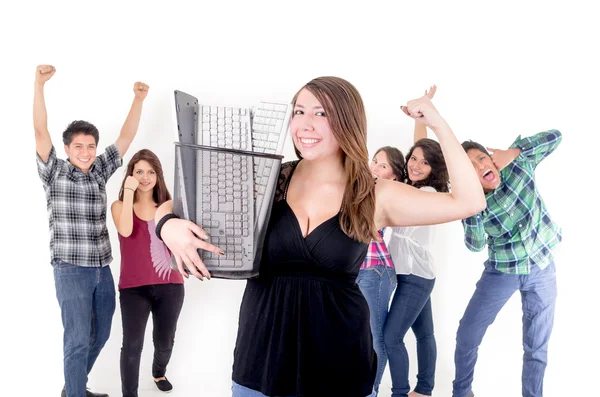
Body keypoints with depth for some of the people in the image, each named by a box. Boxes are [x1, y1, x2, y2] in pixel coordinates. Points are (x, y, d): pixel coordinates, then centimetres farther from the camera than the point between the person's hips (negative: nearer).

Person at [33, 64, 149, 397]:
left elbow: (125, 138, 5)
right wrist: (39, 84, -25)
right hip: (71, 270, -5)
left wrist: (138, 100, -5)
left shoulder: (99, 172, 8)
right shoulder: (54, 173, -3)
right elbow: (40, 131, -15)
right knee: (78, 339, -6)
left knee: (100, 335, 15)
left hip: (102, 269, 6)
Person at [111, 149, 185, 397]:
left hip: (169, 285, 2)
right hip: (134, 288, -2)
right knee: (132, 344, -6)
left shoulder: (168, 206, 7)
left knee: (165, 341, 15)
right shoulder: (120, 206, 3)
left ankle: (159, 373, 46)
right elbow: (126, 230, -19)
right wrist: (129, 192, -18)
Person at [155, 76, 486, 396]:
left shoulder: (375, 197, -4)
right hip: (260, 357, 1)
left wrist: (437, 124, -7)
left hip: (339, 363, -1)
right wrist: (170, 225, -24)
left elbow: (468, 201, -6)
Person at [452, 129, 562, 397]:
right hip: (501, 271, 0)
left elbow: (555, 137, -12)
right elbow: (475, 245, -20)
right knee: (466, 336, 6)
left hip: (541, 267, 0)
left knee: (536, 345, 8)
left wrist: (513, 151, -22)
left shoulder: (518, 164, -11)